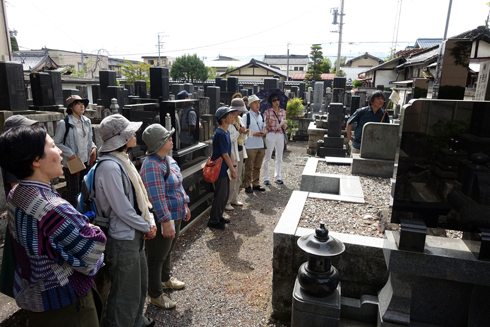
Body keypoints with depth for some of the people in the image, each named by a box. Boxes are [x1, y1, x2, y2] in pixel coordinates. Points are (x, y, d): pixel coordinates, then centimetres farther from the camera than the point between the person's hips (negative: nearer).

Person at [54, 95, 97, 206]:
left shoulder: (86, 121, 8)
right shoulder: (64, 123, -11)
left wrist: (93, 147, 1)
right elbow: (57, 143, -7)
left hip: (86, 162, 6)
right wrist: (70, 154, -16)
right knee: (73, 193, 4)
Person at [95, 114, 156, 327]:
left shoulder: (123, 160, 7)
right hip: (123, 239, -10)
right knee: (126, 293, 9)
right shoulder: (110, 167, -23)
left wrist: (150, 220, 0)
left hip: (136, 235, 10)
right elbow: (122, 209, -23)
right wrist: (146, 227, -10)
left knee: (141, 283, 26)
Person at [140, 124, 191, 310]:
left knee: (168, 250, 27)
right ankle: (155, 295, 26)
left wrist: (185, 206, 21)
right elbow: (157, 197, -28)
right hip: (162, 220, -10)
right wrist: (166, 222, -28)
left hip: (175, 216, 10)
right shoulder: (152, 166, -25)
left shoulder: (168, 159, 7)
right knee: (157, 257, 8)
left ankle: (165, 279, 49)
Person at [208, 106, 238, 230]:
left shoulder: (226, 132, 10)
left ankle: (219, 216, 32)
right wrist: (232, 170, -14)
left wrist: (234, 166, 7)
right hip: (220, 169, -9)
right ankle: (213, 221, 14)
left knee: (225, 193, 17)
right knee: (220, 195, 0)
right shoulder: (220, 134, -21)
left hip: (224, 169, 10)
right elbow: (225, 155, -20)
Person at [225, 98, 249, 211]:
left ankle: (234, 199, 26)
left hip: (240, 151, 9)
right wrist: (238, 132, -21)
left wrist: (244, 133, -2)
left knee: (238, 177, 13)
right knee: (231, 178, -7)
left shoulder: (239, 119, 14)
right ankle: (226, 202, 4)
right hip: (231, 152, -8)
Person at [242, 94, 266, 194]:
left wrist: (263, 132, 0)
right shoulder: (246, 116, -7)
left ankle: (256, 184, 24)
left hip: (260, 145, 6)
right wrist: (254, 134, -18)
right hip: (250, 146, -6)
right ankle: (247, 185, 12)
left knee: (257, 166, 13)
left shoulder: (261, 116, 13)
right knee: (249, 167, 1)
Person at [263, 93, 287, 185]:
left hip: (280, 135, 4)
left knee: (279, 158, 8)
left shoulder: (283, 111, 11)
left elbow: (284, 124, 16)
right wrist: (269, 124, -21)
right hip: (270, 135, -4)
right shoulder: (267, 112, -1)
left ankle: (277, 176, 20)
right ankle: (266, 178, 7)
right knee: (267, 157, -2)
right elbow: (264, 126, -1)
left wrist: (285, 126, -6)